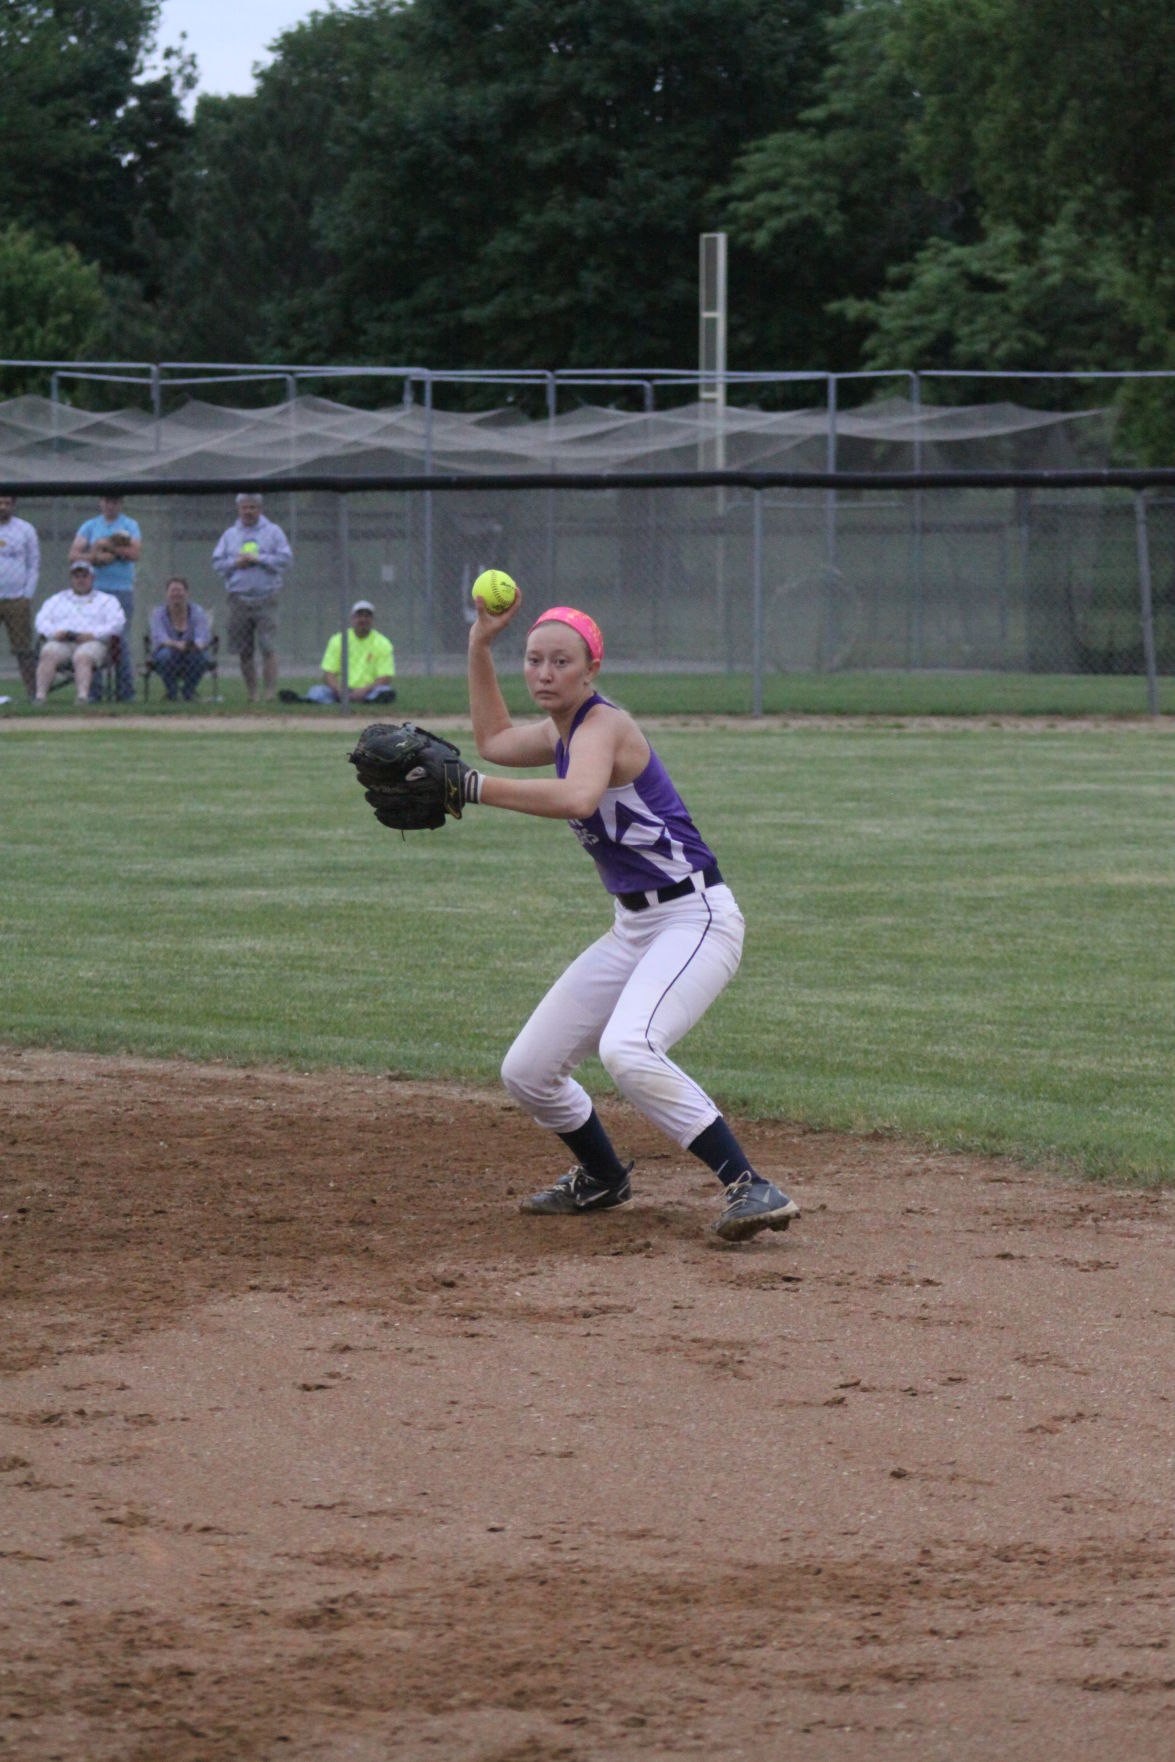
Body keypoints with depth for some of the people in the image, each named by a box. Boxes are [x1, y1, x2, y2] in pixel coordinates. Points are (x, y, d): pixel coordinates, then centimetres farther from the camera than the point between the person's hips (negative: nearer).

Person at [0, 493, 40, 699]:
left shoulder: (26, 529, 7)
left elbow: (34, 565, 9)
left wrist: (27, 596, -1)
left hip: (17, 599, 0)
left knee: (23, 649, -1)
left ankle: (34, 693, 1)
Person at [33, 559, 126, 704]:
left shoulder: (106, 600, 22)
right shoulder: (57, 599, 30)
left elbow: (117, 623, 6)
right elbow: (41, 620, 17)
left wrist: (93, 634, -10)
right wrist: (54, 632, -7)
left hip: (91, 642, -2)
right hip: (59, 642, 2)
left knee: (82, 658, -37)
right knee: (48, 655, -32)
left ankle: (83, 696, -57)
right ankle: (40, 696, -47)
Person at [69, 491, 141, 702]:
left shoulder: (130, 525, 9)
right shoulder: (89, 526, 14)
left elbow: (134, 553, -7)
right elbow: (74, 555, 4)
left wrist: (106, 546, -8)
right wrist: (96, 557, -11)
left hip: (122, 589, -2)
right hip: (94, 589, 2)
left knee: (121, 640, -6)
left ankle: (125, 691, -3)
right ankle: (92, 690, -1)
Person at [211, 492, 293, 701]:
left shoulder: (273, 532, 7)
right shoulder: (229, 535, 16)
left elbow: (285, 559, -3)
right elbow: (217, 563, 11)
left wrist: (258, 559, -11)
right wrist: (236, 563, -6)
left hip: (265, 599, -3)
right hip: (238, 600, 3)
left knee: (268, 648, -13)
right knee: (244, 652, 5)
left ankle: (270, 694, -14)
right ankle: (251, 695, 13)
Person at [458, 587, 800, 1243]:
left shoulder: (603, 723, -15)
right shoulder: (562, 731, 12)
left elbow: (578, 798, -37)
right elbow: (496, 740, 33)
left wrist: (474, 788, -35)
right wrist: (481, 645, 24)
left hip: (695, 919, -9)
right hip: (634, 929, 10)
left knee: (627, 1050, -35)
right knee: (527, 1071, 9)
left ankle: (754, 1189, -33)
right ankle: (602, 1178, 34)